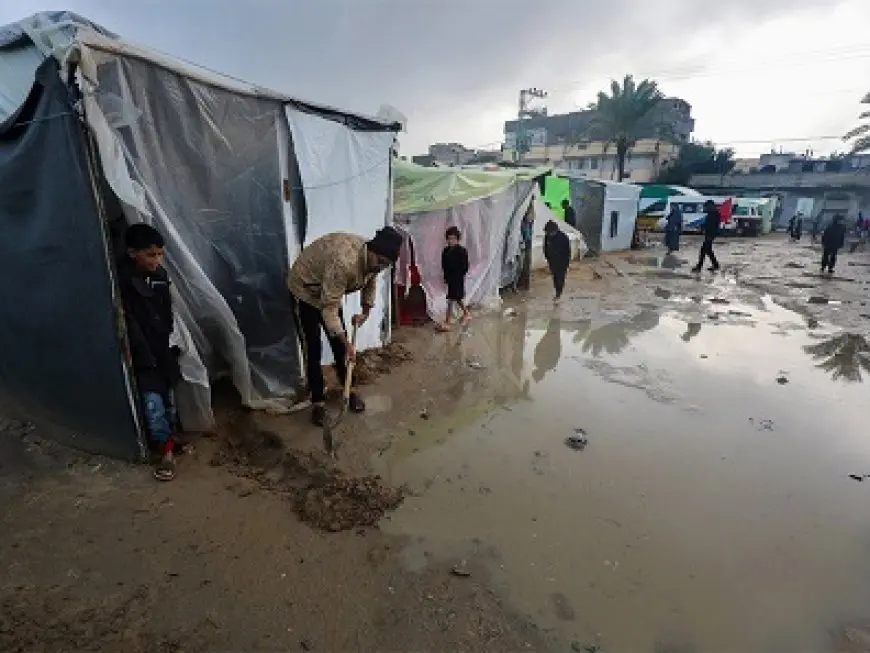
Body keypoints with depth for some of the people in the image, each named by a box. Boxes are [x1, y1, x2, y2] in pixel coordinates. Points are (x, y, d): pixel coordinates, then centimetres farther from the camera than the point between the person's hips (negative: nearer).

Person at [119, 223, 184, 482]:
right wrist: (145, 356, -18)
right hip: (142, 353, -6)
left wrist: (173, 342, 11)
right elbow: (128, 323, -18)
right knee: (153, 402, -3)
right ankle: (166, 451, 10)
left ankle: (171, 437, 35)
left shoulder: (160, 275, 2)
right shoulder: (122, 280, -18)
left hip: (163, 348, 6)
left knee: (169, 396, 17)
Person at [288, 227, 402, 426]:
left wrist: (365, 312, 3)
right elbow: (329, 308, -36)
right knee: (312, 349, -5)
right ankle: (318, 401, 7)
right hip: (305, 290, -7)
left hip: (330, 292, 7)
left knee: (339, 344, 8)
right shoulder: (343, 262, -41)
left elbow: (370, 281, 8)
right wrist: (346, 343, -33)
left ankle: (349, 389, 23)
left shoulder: (373, 258, -15)